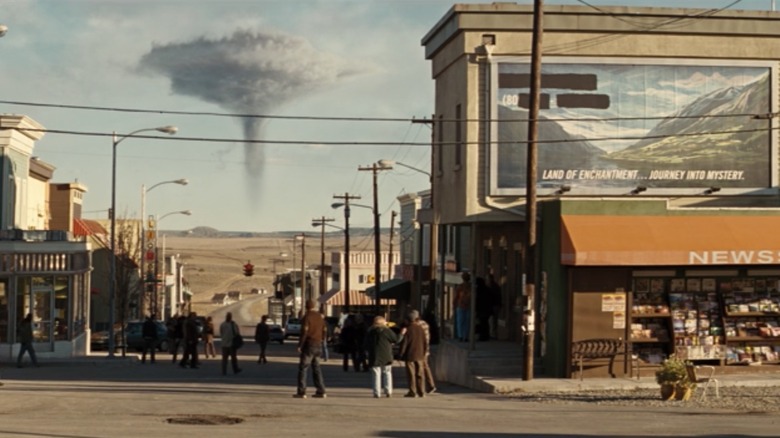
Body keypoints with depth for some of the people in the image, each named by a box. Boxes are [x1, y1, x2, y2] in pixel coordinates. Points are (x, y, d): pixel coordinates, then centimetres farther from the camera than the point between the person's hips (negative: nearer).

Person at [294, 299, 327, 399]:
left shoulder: (307, 316, -10)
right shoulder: (320, 316, 10)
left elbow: (304, 332, -16)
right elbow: (325, 331, 14)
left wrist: (300, 345, -11)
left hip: (309, 345, -7)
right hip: (318, 345, 7)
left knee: (302, 368, -3)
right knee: (316, 368, 13)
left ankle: (301, 392, -8)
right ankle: (321, 391, 9)